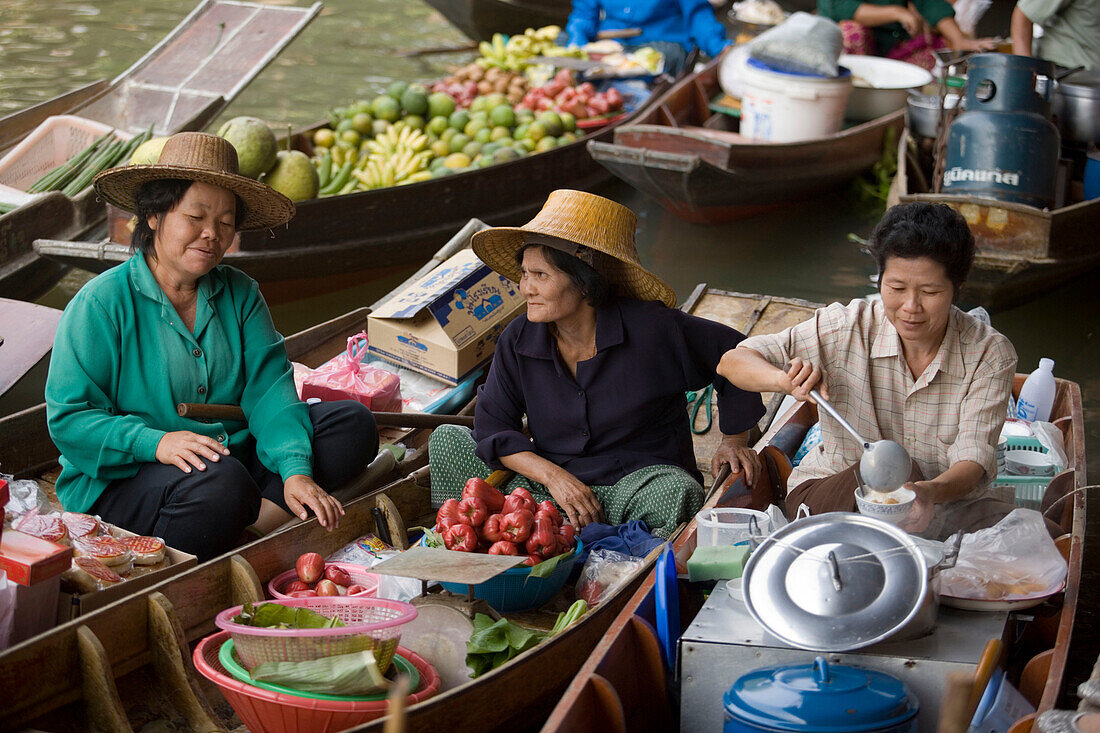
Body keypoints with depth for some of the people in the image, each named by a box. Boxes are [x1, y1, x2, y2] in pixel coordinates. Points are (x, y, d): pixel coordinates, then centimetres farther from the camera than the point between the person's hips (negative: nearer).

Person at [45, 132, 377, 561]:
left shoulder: (241, 295, 8)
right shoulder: (102, 304, -8)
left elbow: (269, 391, -4)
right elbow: (68, 419, -12)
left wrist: (296, 470, -22)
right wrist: (156, 442, -28)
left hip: (236, 454, 7)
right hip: (123, 480, -6)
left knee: (354, 425, -9)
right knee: (220, 484, -38)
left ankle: (257, 522, -24)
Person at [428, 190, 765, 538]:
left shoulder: (652, 330, -13)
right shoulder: (517, 341, -2)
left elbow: (734, 354, 0)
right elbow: (493, 424, -2)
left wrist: (734, 442, 6)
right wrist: (553, 476, -17)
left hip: (639, 479, -4)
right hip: (550, 485, 4)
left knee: (677, 494, -39)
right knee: (446, 441, -9)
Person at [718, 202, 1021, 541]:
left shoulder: (990, 355, -11)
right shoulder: (846, 328, -11)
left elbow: (974, 460, -20)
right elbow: (733, 361, -8)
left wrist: (932, 491, -45)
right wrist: (783, 379, -32)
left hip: (942, 506, 1)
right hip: (827, 495, 0)